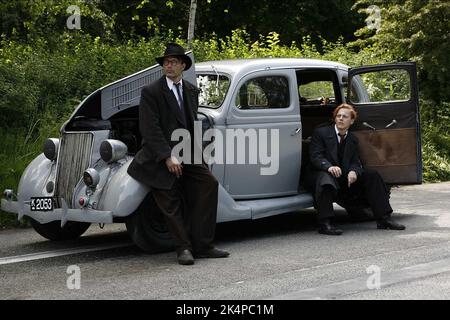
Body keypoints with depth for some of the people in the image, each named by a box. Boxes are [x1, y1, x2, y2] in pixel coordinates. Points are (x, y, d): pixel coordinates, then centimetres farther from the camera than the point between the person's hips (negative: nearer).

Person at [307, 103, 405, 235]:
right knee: (326, 178, -40)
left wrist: (353, 171, -18)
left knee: (372, 175, -11)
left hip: (344, 179, 5)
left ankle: (384, 219, -10)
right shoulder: (321, 133, -1)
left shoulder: (352, 139, 16)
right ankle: (324, 223, -43)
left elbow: (355, 162, 8)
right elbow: (315, 156, -12)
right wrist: (329, 166, -33)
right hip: (323, 173, -5)